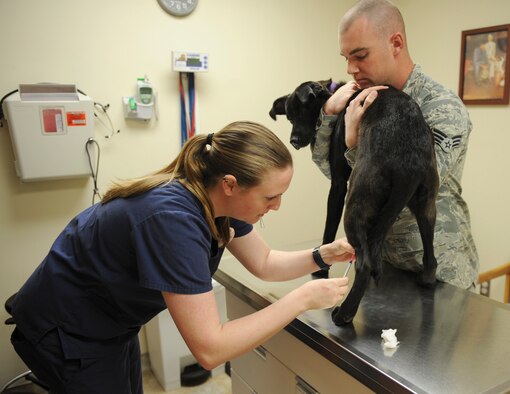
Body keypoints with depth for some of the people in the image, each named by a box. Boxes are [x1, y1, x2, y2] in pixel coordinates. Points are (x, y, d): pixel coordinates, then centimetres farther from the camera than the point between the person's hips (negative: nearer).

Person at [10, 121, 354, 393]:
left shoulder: (218, 198, -12)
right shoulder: (173, 217, -38)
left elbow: (265, 263, 1)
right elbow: (210, 349, -37)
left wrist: (324, 255, -14)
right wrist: (302, 298, -32)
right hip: (65, 331, -7)